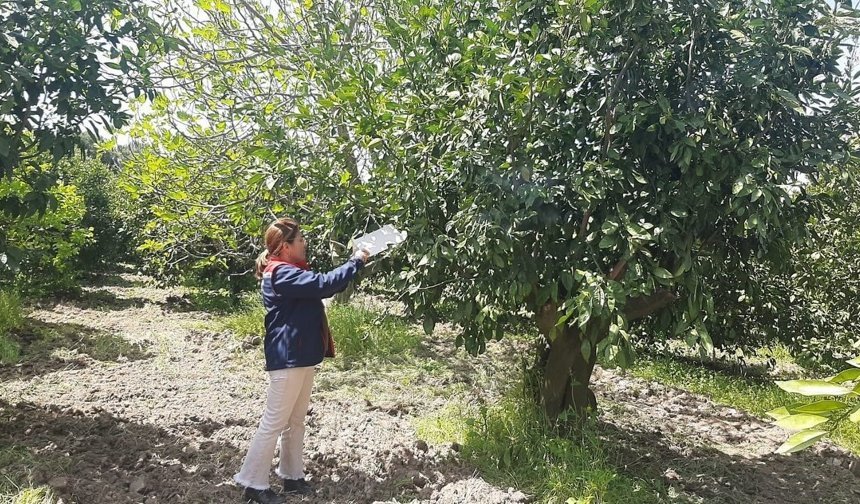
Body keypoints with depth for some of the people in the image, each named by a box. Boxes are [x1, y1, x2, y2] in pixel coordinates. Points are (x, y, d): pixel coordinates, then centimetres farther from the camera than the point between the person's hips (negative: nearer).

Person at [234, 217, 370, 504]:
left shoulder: (292, 272, 15)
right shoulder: (281, 274, -19)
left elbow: (322, 288, 18)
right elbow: (324, 284, -27)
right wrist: (356, 262, -18)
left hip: (302, 356, 11)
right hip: (288, 359, -11)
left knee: (296, 421, 17)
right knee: (274, 423, 0)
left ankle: (292, 476, 29)